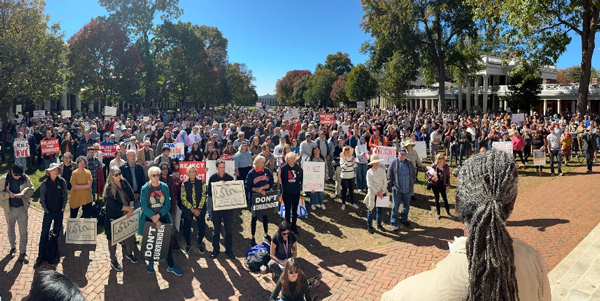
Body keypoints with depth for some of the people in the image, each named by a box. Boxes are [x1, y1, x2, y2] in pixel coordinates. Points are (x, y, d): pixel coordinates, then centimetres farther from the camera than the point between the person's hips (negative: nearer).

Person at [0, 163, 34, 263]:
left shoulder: (25, 178, -9)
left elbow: (31, 190, -3)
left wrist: (22, 194, -20)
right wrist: (8, 195, -27)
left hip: (22, 208, -1)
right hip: (9, 209, 1)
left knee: (23, 231, 0)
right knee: (11, 230, 20)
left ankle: (22, 253, 10)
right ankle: (13, 247, 41)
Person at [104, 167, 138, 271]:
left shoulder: (124, 182, -1)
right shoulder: (109, 188, -17)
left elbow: (131, 195, -2)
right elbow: (114, 205, -22)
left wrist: (131, 209, -15)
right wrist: (128, 208, -17)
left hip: (126, 216, 5)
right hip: (114, 218, -5)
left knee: (130, 235, 14)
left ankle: (129, 253, 38)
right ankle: (113, 260, 25)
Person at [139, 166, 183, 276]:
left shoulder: (165, 187, 0)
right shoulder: (145, 188, -5)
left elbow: (168, 204, -3)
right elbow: (144, 206, -10)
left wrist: (158, 215, -17)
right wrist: (154, 219, -16)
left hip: (163, 218, 1)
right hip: (149, 219, -1)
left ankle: (171, 266, 11)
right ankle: (151, 264, 30)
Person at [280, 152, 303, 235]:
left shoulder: (298, 168, -2)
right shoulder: (284, 168, -10)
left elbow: (302, 178, 3)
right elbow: (280, 179, -6)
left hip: (296, 192, 2)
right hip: (286, 193, -2)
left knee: (295, 211, 13)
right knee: (288, 210, 11)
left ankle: (294, 227, 28)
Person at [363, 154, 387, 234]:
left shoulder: (382, 170, 3)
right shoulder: (369, 172, -8)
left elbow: (385, 182, 3)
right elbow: (369, 185, -11)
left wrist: (382, 191, -11)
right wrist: (377, 193, -15)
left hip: (382, 193, 3)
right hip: (373, 194, -3)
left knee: (380, 209, 11)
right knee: (372, 210, 2)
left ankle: (379, 225, 29)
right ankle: (369, 226, 17)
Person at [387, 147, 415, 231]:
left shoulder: (409, 163, 6)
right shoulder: (394, 163, -4)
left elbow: (413, 174, 15)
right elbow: (389, 175, 1)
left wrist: (412, 184, 11)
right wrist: (393, 184, -4)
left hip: (408, 189, 4)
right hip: (397, 189, -4)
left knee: (406, 206, 15)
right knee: (395, 207, 0)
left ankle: (404, 220, 34)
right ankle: (394, 223, 9)